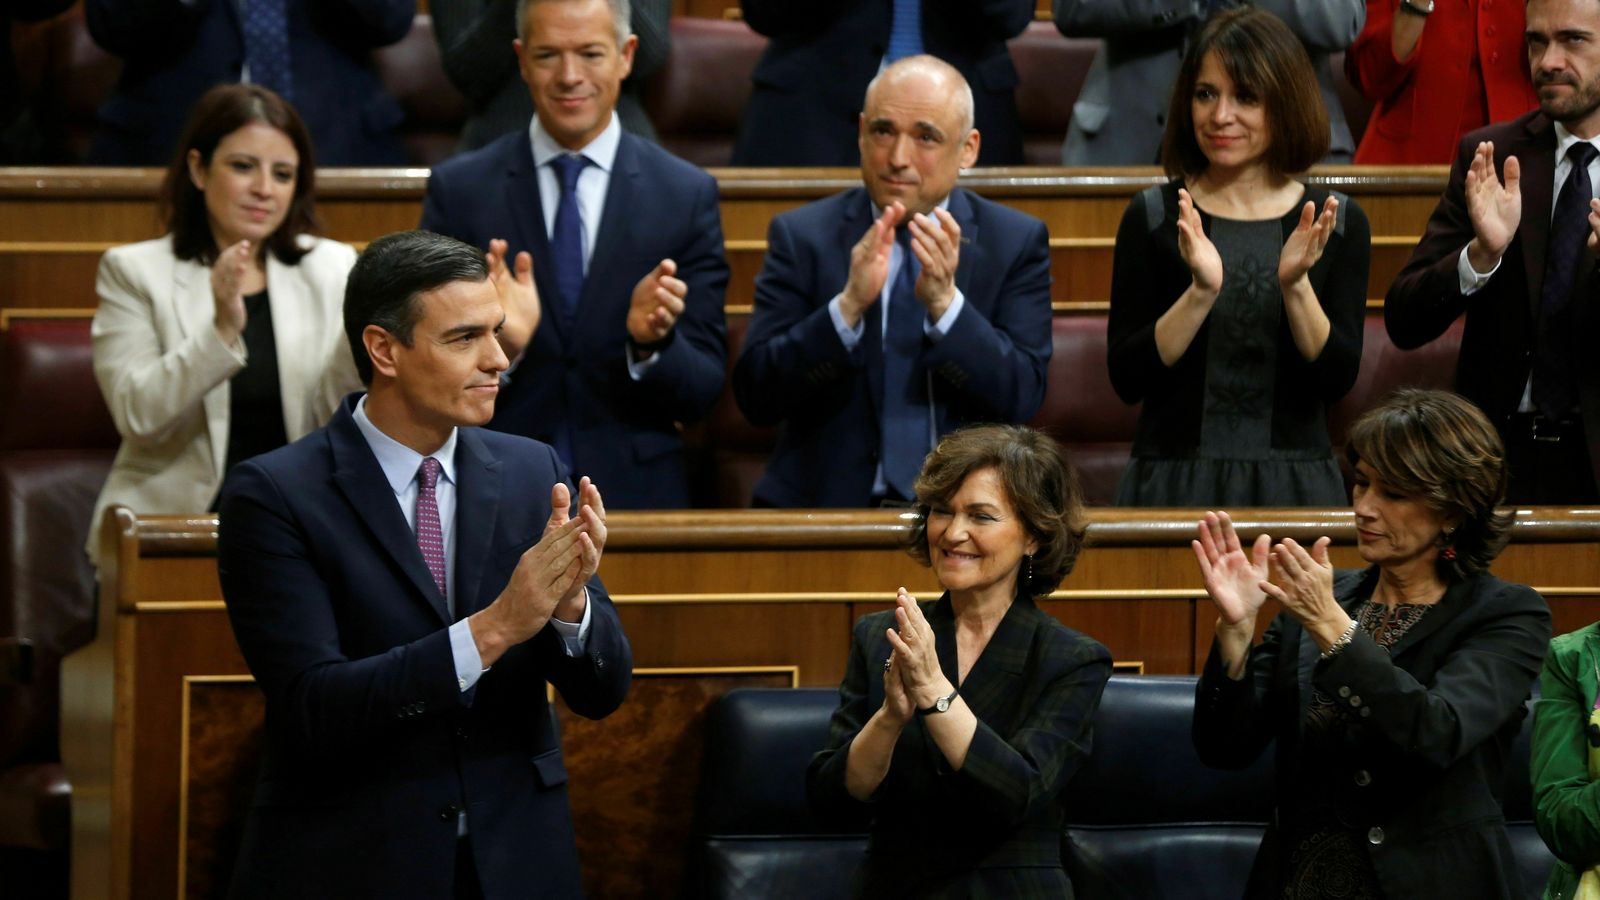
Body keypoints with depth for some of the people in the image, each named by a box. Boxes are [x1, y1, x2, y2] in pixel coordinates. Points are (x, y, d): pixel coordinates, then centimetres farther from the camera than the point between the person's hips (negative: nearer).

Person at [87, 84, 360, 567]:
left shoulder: (332, 267, 11)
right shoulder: (133, 270, 4)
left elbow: (338, 418, 2)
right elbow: (137, 417, -9)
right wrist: (222, 331, -21)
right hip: (170, 522, -2)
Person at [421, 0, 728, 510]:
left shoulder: (687, 195, 5)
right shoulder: (458, 190, 5)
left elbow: (703, 392, 4)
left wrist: (652, 343, -14)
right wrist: (497, 348, -16)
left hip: (635, 497, 0)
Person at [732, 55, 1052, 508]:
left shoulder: (1017, 242, 6)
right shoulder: (801, 236, 3)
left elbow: (1022, 398, -3)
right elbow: (755, 397, -5)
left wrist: (945, 303, -17)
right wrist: (849, 305, -18)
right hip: (827, 502, 0)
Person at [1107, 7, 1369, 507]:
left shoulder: (1338, 222, 1)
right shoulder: (1151, 217, -1)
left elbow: (1337, 380, -5)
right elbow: (1127, 379, -9)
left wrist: (1295, 285, -19)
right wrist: (1201, 291, -21)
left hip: (1293, 484, 1)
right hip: (1175, 483, -1)